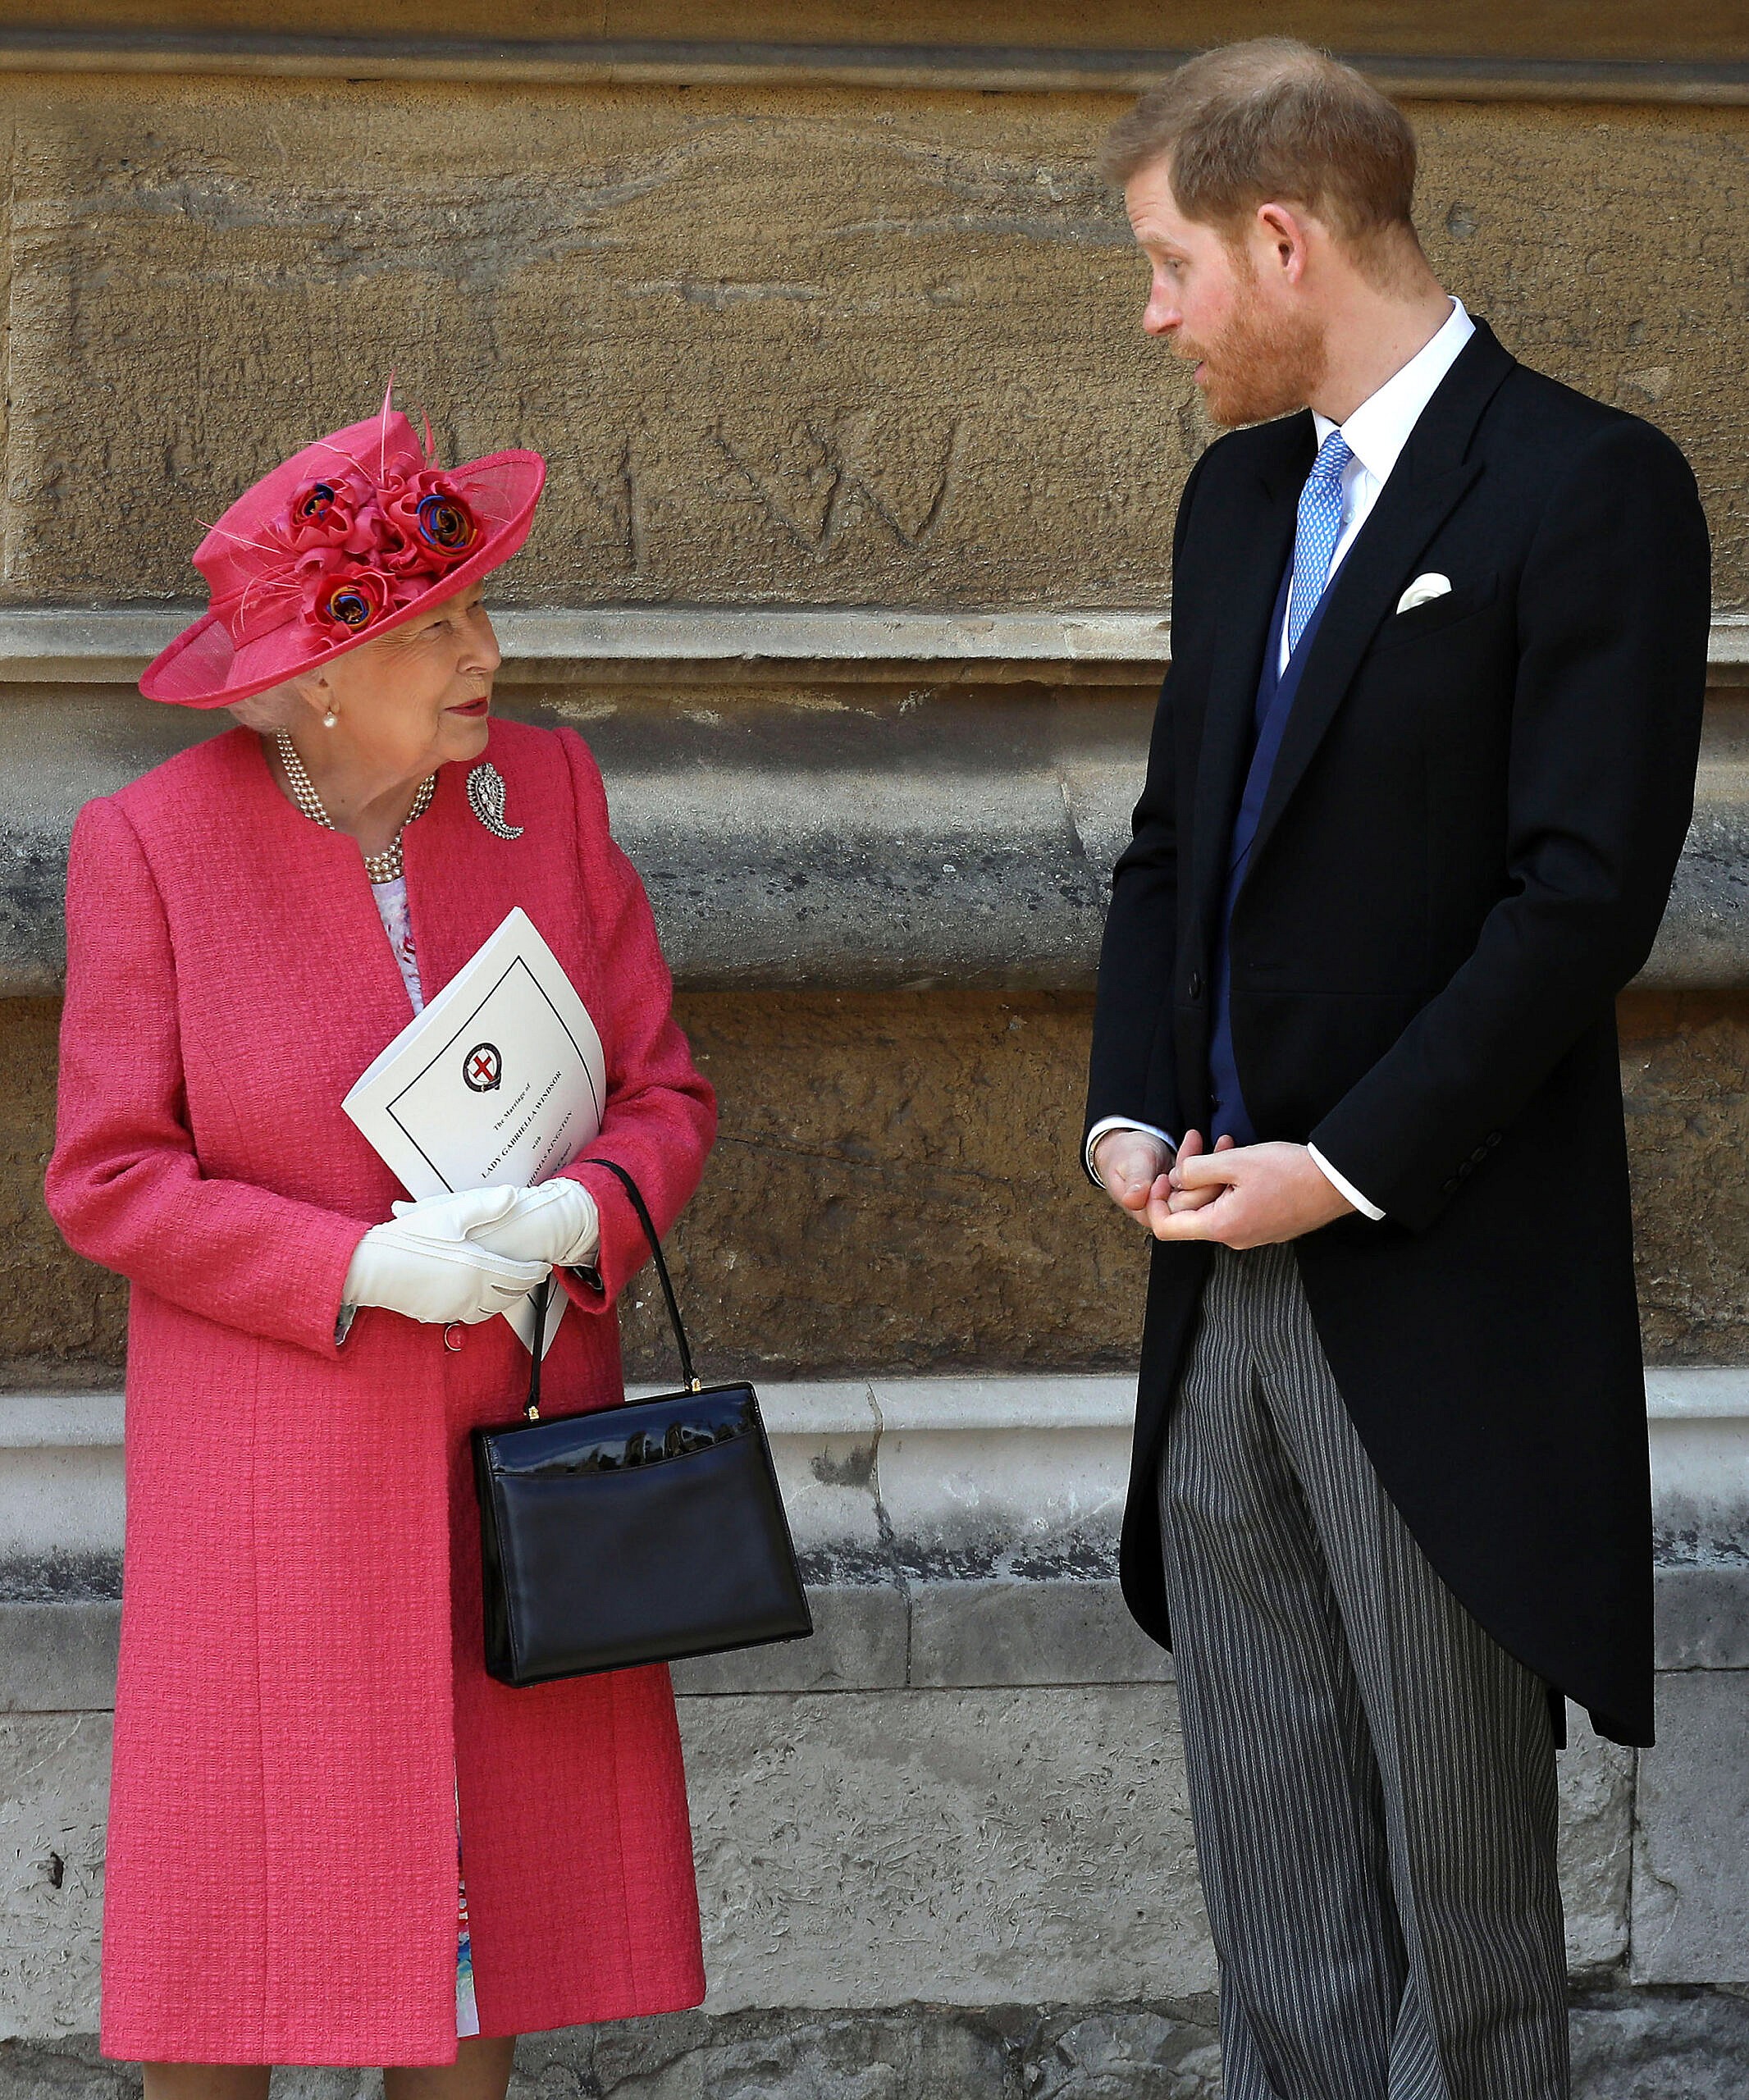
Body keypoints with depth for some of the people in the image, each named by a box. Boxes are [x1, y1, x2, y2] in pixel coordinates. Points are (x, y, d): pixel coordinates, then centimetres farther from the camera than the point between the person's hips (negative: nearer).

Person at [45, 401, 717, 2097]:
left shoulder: (543, 789, 0)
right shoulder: (151, 844, -10)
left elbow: (664, 1094, 3)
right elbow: (107, 1179, -9)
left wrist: (574, 1220, -19)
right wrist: (364, 1269, -20)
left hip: (515, 1434, 3)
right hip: (275, 1454, -3)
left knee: (487, 1847, 7)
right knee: (233, 1881, 0)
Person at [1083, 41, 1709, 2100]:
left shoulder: (1589, 492, -10)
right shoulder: (1237, 497, 14)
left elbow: (1585, 890, -16)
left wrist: (1344, 1167, -16)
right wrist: (1131, 1113, 3)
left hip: (1442, 1296, -7)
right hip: (1230, 1280, 7)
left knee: (1463, 1884, 2)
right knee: (1278, 1904, 11)